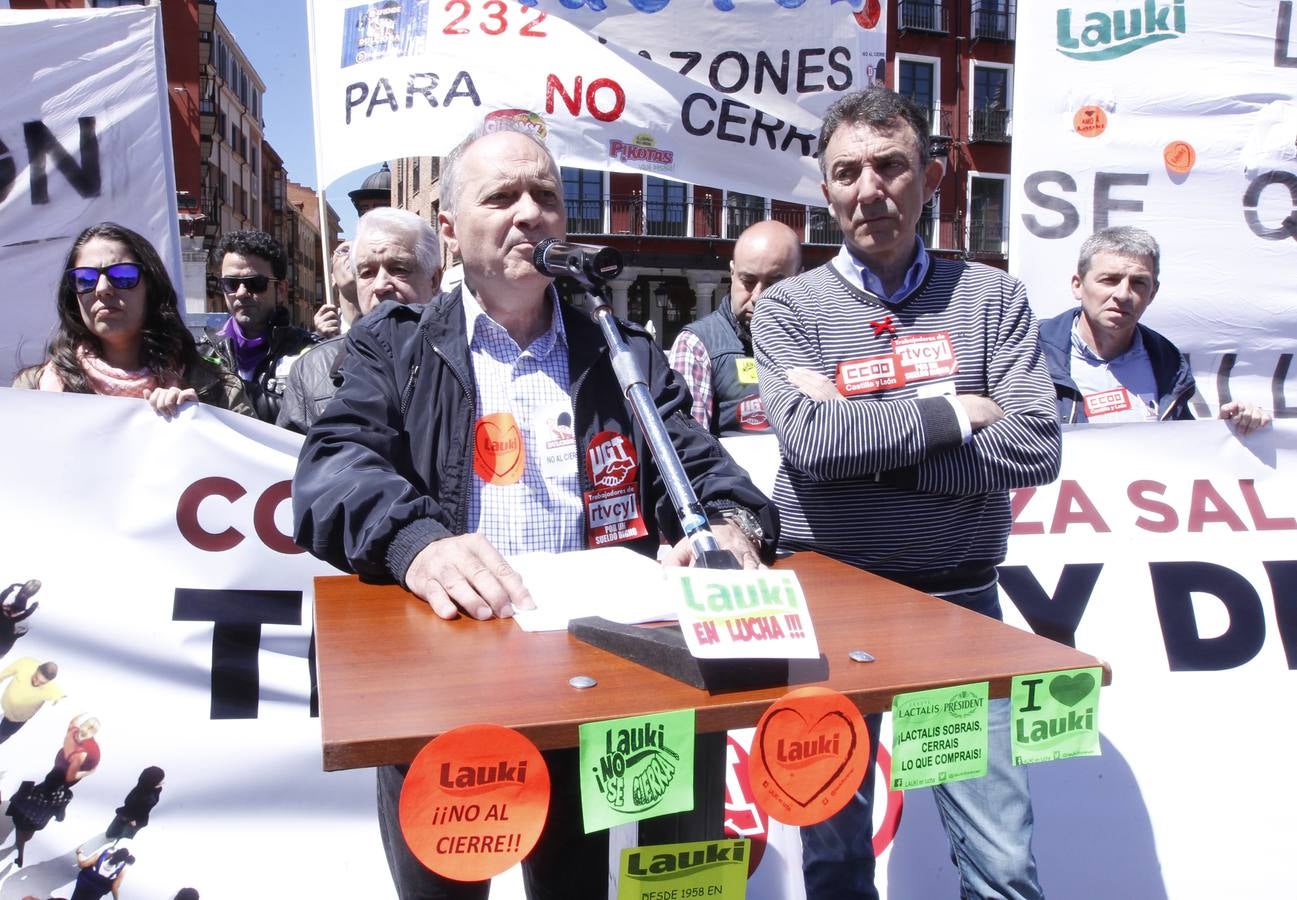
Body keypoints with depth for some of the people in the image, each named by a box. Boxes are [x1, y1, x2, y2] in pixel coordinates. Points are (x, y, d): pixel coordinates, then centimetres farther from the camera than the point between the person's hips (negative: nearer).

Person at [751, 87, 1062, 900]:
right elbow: (808, 441, -16)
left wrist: (864, 446, -15)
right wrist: (951, 411, -11)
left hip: (958, 599, 1)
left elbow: (1036, 449, -10)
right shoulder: (790, 307, 0)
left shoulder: (990, 298, 3)